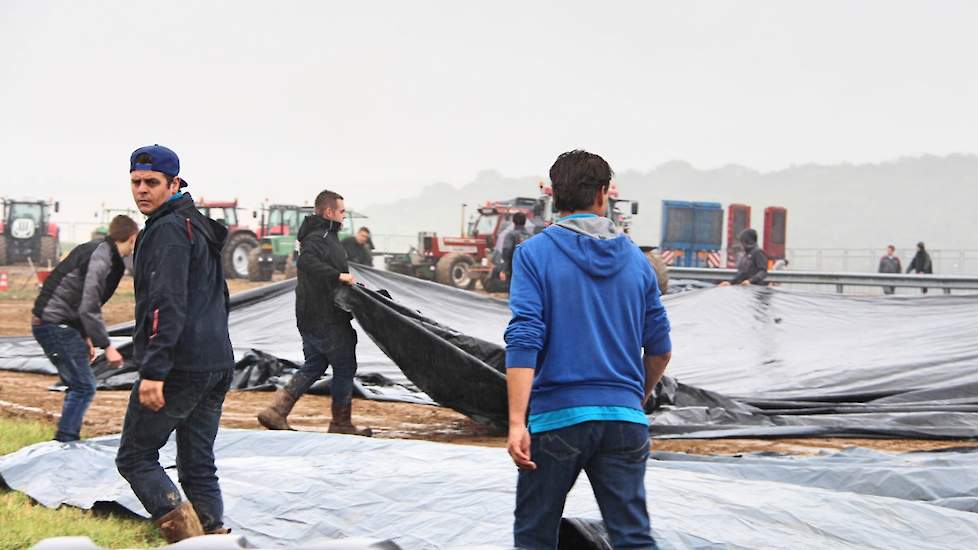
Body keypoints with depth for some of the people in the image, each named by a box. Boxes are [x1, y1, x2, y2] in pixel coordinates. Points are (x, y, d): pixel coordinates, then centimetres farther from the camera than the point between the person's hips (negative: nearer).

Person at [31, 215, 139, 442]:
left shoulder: (96, 249, 13)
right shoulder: (101, 259, -18)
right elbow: (89, 309, -23)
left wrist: (86, 336, 22)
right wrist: (107, 346, -20)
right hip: (56, 324, -10)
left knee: (78, 385, 16)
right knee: (83, 387, -10)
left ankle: (69, 441, 21)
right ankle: (64, 442, -11)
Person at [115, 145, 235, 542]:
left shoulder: (168, 229, -11)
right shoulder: (201, 228, 20)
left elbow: (168, 304, -21)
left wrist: (154, 370, -26)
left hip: (178, 368, -9)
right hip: (216, 363, 9)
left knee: (135, 457, 1)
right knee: (199, 466, 12)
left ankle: (184, 530, -13)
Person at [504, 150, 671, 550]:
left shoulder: (535, 253, -2)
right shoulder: (635, 258, 8)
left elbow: (524, 340, -13)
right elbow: (660, 348, 12)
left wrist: (517, 422, -16)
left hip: (556, 416, -2)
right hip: (624, 418, 3)